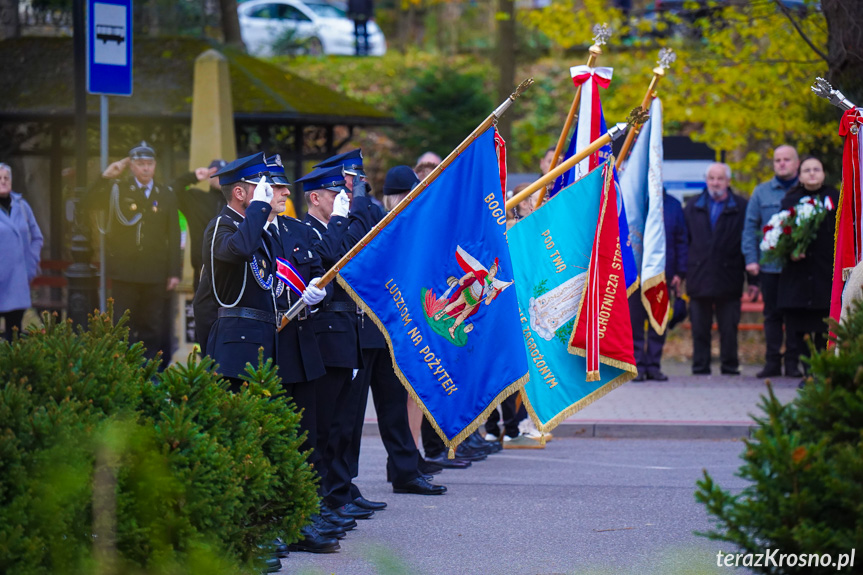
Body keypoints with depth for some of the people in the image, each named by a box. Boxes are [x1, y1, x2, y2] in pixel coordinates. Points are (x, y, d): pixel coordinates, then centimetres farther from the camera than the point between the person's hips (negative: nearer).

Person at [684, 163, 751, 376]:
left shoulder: (740, 208, 3)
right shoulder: (693, 206, 11)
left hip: (728, 277, -2)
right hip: (699, 277, 2)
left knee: (729, 326, 3)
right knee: (700, 326, 5)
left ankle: (729, 365, 12)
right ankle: (700, 365, 11)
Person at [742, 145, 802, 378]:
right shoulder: (762, 192, 9)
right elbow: (750, 226, 9)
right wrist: (751, 258, 0)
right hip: (769, 265, 2)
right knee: (772, 314, 5)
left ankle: (793, 361, 7)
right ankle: (772, 361, 9)